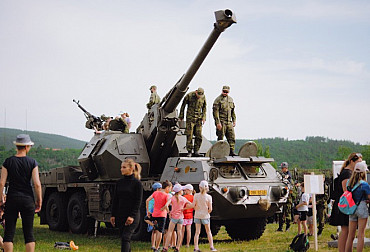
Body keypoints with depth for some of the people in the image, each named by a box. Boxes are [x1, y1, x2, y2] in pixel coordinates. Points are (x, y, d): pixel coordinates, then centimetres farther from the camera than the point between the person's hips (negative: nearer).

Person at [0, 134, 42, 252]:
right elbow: (37, 184, -7)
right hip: (28, 198, 0)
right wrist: (39, 201, 3)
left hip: (12, 198, 0)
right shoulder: (32, 162, -3)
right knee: (29, 233, 6)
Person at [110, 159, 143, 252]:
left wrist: (132, 216, -16)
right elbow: (115, 200, 13)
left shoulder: (137, 183, -7)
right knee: (124, 238, 9)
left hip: (132, 216, -6)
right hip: (120, 215, 6)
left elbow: (138, 201, -9)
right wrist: (113, 215, 8)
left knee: (125, 237, -13)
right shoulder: (119, 182, 9)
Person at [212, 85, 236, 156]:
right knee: (220, 138, -2)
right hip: (221, 122, -6)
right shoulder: (218, 100, -7)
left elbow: (233, 111, 21)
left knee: (232, 137, 0)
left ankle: (232, 151, 1)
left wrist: (234, 120, 13)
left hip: (229, 122, 6)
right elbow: (215, 112, -13)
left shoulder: (230, 99, 14)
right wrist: (218, 122, -19)